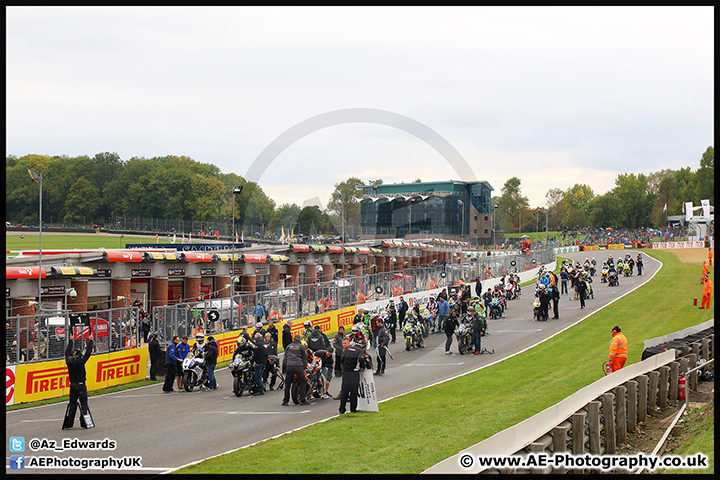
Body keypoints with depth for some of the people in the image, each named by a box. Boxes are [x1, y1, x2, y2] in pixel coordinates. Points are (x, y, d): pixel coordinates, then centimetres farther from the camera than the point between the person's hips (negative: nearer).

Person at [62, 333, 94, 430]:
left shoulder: (68, 361, 1)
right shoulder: (80, 361, -12)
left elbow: (67, 352, 19)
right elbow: (88, 352, -7)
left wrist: (71, 341, 29)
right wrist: (90, 340, 2)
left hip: (72, 385, 5)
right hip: (81, 385, -5)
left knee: (72, 404, 11)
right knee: (84, 404, 1)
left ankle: (68, 424, 10)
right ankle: (84, 424, -1)